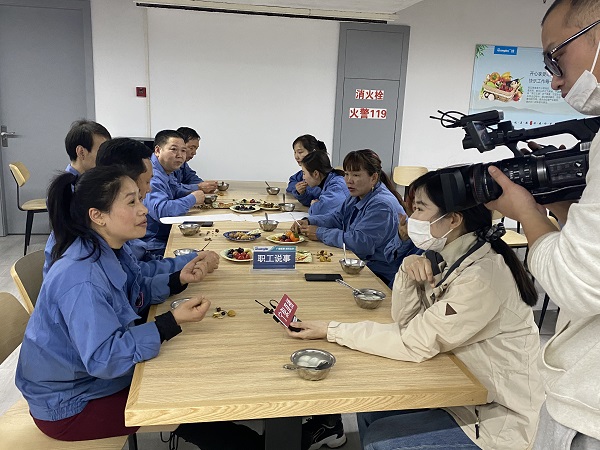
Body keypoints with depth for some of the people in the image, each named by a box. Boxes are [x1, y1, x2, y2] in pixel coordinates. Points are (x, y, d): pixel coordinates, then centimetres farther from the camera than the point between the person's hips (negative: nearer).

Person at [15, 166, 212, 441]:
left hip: (97, 374, 8)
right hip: (68, 406, -8)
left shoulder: (109, 253, -5)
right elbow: (104, 358, -34)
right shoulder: (82, 278, -34)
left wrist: (178, 280, -6)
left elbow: (131, 296, 9)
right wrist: (172, 322, -36)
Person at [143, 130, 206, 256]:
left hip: (168, 237, 10)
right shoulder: (152, 176, -21)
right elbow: (160, 210, -34)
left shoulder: (167, 171, 10)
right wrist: (192, 199, -20)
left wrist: (192, 193, 5)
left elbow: (176, 191, 29)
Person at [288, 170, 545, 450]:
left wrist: (331, 331, -22)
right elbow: (406, 320, 0)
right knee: (370, 410, 4)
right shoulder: (448, 257, -2)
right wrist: (408, 269, -18)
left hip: (499, 418, -7)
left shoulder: (483, 276, -28)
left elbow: (413, 343, -25)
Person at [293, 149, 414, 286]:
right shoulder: (357, 196, 9)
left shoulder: (382, 205, -24)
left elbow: (359, 242, -30)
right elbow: (337, 217, 17)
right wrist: (309, 222, -2)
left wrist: (320, 234, -21)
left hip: (380, 274, -9)